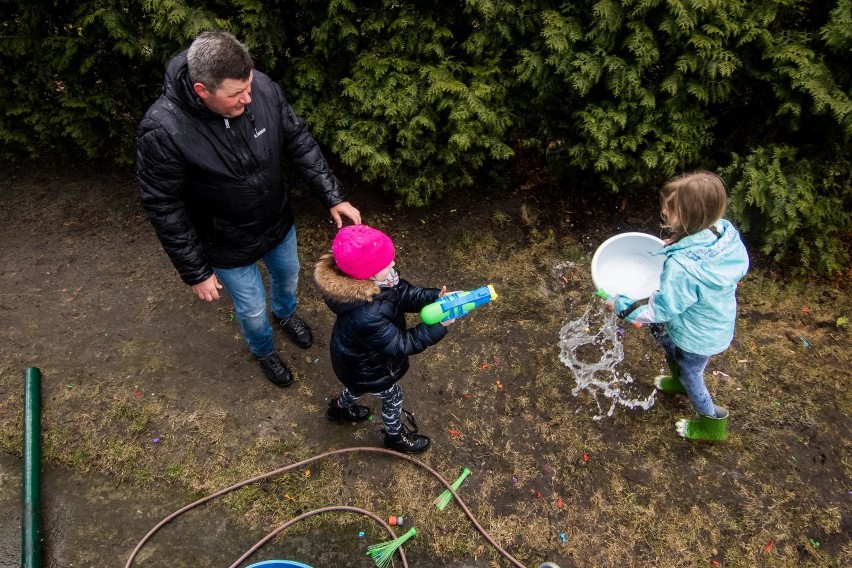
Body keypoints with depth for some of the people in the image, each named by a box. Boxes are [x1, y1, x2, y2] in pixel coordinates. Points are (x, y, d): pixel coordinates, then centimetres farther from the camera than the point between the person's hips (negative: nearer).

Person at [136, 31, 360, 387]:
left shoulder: (262, 87, -23)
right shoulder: (162, 131, -33)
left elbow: (300, 143, -9)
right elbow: (165, 211, -22)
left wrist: (333, 197, -13)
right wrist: (196, 272, -15)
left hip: (279, 223, 4)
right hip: (229, 248, -4)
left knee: (288, 274, 31)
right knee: (252, 309, 18)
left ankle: (285, 313, 68)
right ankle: (263, 351, 54)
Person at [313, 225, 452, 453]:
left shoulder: (369, 280, -24)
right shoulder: (368, 317, -47)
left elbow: (403, 293, -12)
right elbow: (400, 345, -33)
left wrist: (435, 298, -26)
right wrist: (438, 327, -32)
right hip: (366, 369, -7)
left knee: (358, 386, 37)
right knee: (392, 397, 21)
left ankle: (340, 408, 68)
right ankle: (395, 436, 52)